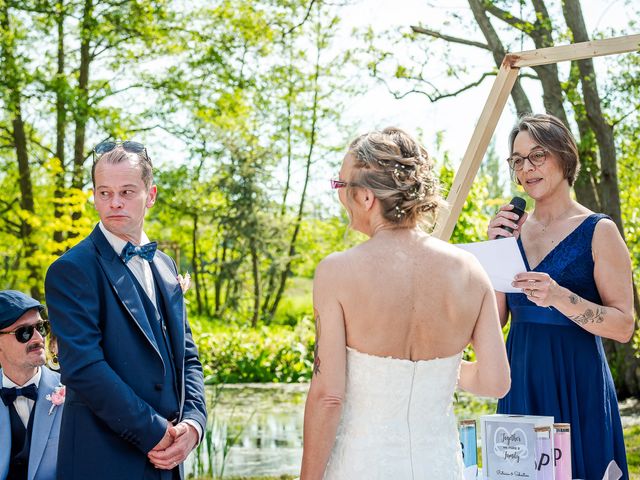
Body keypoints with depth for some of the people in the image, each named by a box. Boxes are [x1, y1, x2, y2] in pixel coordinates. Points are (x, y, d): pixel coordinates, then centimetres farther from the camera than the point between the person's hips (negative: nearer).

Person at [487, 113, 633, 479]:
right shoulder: (513, 229, 6)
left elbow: (624, 326, -11)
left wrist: (560, 297, -25)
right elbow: (496, 319, 6)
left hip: (576, 383, -4)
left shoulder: (598, 231, -8)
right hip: (521, 382, 5)